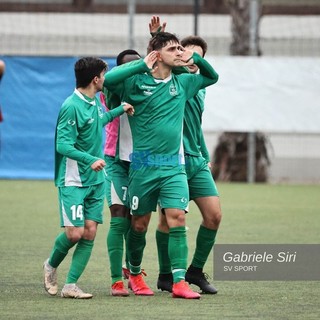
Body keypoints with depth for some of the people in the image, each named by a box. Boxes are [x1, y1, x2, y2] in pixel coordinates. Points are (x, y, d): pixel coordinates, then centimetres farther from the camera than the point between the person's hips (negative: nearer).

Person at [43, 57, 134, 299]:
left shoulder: (95, 101, 8)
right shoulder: (72, 106, -17)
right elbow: (63, 145, -21)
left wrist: (119, 110, 24)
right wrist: (90, 160, -33)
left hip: (96, 179, 8)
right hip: (73, 181, -8)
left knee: (90, 233, -2)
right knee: (74, 233, -12)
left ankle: (71, 285, 1)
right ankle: (51, 265, 18)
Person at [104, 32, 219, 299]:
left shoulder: (182, 83, 10)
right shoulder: (137, 82, -4)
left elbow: (212, 77, 27)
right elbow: (108, 79, -20)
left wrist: (196, 59, 8)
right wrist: (142, 65, -18)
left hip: (173, 166, 3)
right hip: (143, 165, -3)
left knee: (177, 218, -12)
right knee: (139, 224, 8)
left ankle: (180, 282, -14)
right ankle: (135, 274, 30)